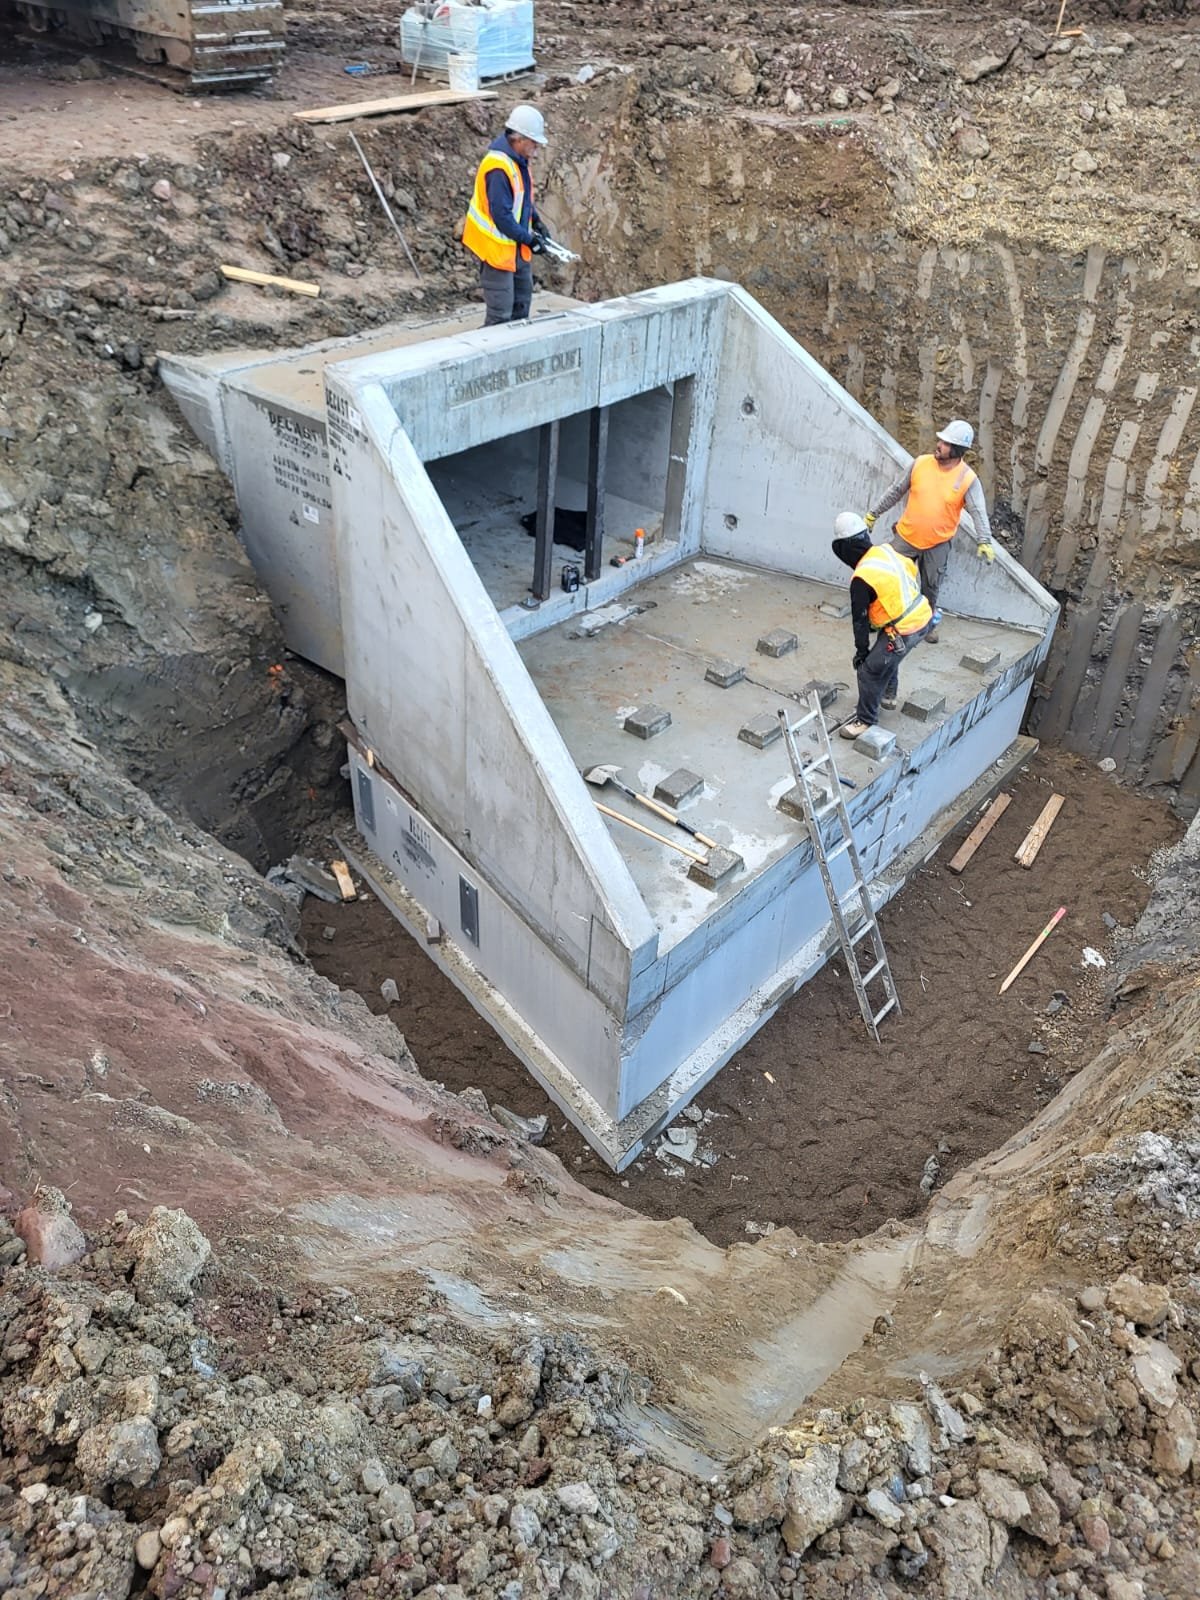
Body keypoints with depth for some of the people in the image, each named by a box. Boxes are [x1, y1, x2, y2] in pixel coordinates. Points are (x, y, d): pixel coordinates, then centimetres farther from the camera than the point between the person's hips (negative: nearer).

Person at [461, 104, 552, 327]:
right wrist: (529, 239, -19)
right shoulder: (498, 167, -24)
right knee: (500, 314, -10)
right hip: (497, 248, -10)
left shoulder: (518, 160, 6)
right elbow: (501, 215, -25)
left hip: (517, 247, 10)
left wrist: (536, 222, 7)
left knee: (522, 303, 19)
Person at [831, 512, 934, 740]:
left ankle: (866, 721, 10)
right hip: (923, 616, 9)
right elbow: (913, 572, 15)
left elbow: (860, 618, -12)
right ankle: (889, 694, 48)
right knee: (885, 653, 30)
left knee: (870, 671, 0)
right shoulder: (887, 550, 0)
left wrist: (861, 650, 0)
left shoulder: (862, 578, -21)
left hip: (905, 631, -9)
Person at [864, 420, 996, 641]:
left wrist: (985, 541, -38)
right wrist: (873, 513, 6)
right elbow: (896, 491, 2)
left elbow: (979, 512, -23)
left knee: (931, 587, 12)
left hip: (938, 544, -1)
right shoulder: (921, 463, -9)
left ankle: (929, 621, 35)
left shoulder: (968, 479, -16)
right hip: (906, 537, 2)